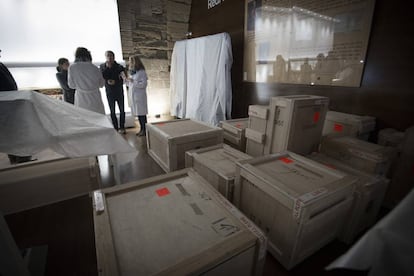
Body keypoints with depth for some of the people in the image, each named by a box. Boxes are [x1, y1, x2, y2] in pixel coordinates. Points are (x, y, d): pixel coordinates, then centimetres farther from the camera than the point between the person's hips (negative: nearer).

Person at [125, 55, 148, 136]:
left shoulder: (142, 72, -8)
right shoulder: (132, 72, 12)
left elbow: (144, 84, -14)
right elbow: (130, 84, 19)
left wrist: (133, 81, -16)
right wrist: (128, 80, 1)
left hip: (140, 96, -7)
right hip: (133, 96, 7)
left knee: (142, 113, -2)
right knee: (138, 113, 9)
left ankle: (144, 130, 7)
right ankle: (141, 129, 19)